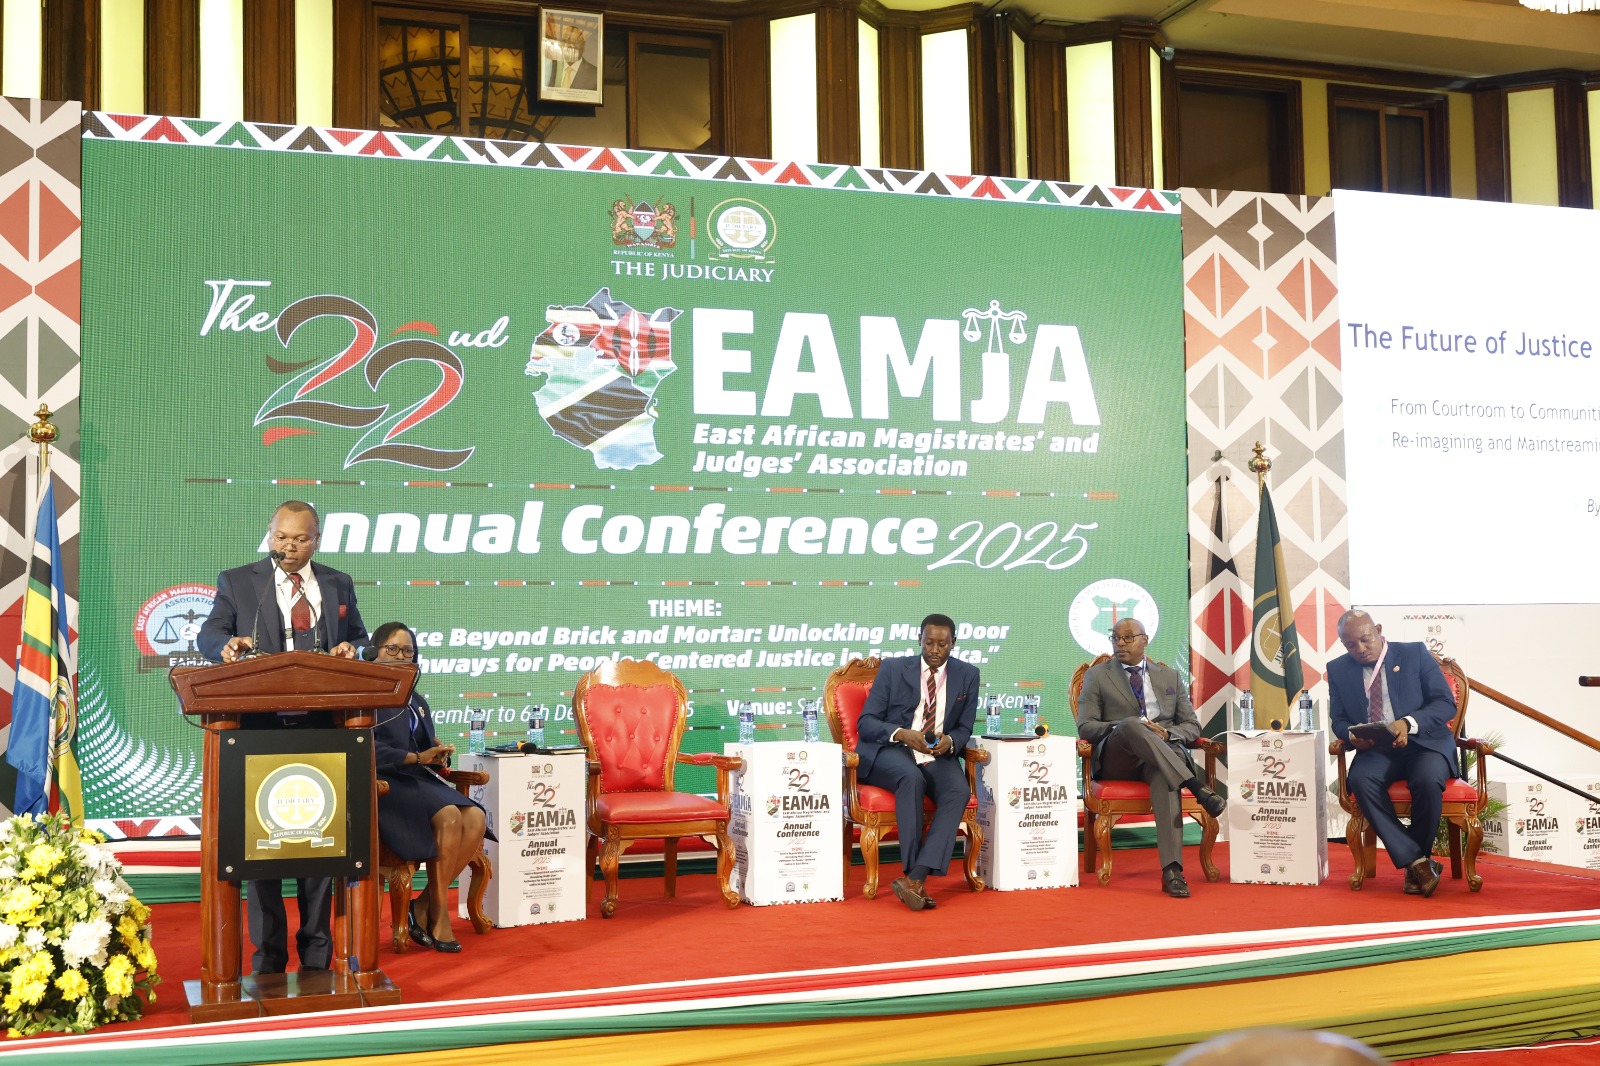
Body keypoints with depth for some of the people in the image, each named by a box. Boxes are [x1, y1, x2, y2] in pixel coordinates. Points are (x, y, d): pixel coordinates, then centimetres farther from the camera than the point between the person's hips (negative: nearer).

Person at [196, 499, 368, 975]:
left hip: (321, 726, 2)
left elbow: (360, 641, 16)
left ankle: (316, 952, 16)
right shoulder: (236, 581, 6)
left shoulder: (338, 585, 13)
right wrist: (227, 643, -25)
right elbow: (208, 635, -2)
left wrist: (351, 648, -8)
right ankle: (268, 956, 11)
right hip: (260, 726, -2)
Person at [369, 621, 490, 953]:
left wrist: (439, 756, -2)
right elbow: (369, 748, -12)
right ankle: (438, 914, -19)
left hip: (422, 779, 7)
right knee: (449, 816, -31)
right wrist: (417, 758, -16)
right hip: (385, 784, -7)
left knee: (475, 819, -21)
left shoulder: (417, 702, 27)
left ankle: (424, 906, -14)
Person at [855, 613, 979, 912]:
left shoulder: (967, 675, 10)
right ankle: (914, 877, -33)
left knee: (958, 791, -31)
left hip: (938, 757, 2)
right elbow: (866, 722, -1)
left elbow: (964, 729, 12)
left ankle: (916, 878, -39)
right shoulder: (893, 669, 3)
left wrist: (950, 740, -13)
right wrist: (902, 734, -20)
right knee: (911, 779, -37)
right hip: (888, 753, -2)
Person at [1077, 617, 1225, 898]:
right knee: (1131, 725, -37)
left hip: (1165, 754, 1)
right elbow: (1085, 727, 4)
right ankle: (1197, 788, -42)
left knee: (1164, 778, -38)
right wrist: (1127, 727, -13)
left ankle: (1172, 871, -49)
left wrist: (1167, 733, -7)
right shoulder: (1097, 676, 15)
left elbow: (1192, 726, 17)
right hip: (1117, 761, -1)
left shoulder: (1170, 677, 22)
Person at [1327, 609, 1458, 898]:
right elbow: (1339, 721, 13)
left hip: (1423, 742, -2)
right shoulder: (1338, 670, 11)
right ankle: (1417, 862, -27)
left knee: (1427, 779, -36)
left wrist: (1409, 723, -20)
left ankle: (1416, 861, -13)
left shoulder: (1415, 654, 3)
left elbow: (1446, 703, -2)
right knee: (1361, 781, -33)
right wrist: (1352, 735, -13)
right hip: (1375, 750, 2)